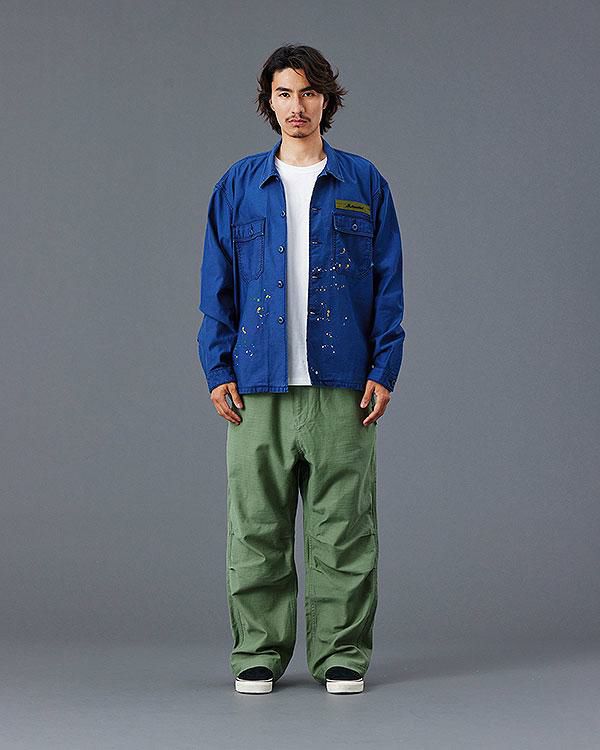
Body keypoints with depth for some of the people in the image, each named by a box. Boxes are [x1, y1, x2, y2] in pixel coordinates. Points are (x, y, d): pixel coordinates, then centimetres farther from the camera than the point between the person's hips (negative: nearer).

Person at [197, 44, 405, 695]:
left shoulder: (363, 183, 7)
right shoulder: (238, 187, 9)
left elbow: (388, 283, 6)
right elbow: (217, 286, 8)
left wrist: (384, 369, -2)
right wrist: (218, 370, 0)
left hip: (341, 384, -1)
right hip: (258, 383, 1)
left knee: (342, 526, 2)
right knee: (257, 525, 3)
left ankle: (342, 653, 12)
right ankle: (259, 651, 13)